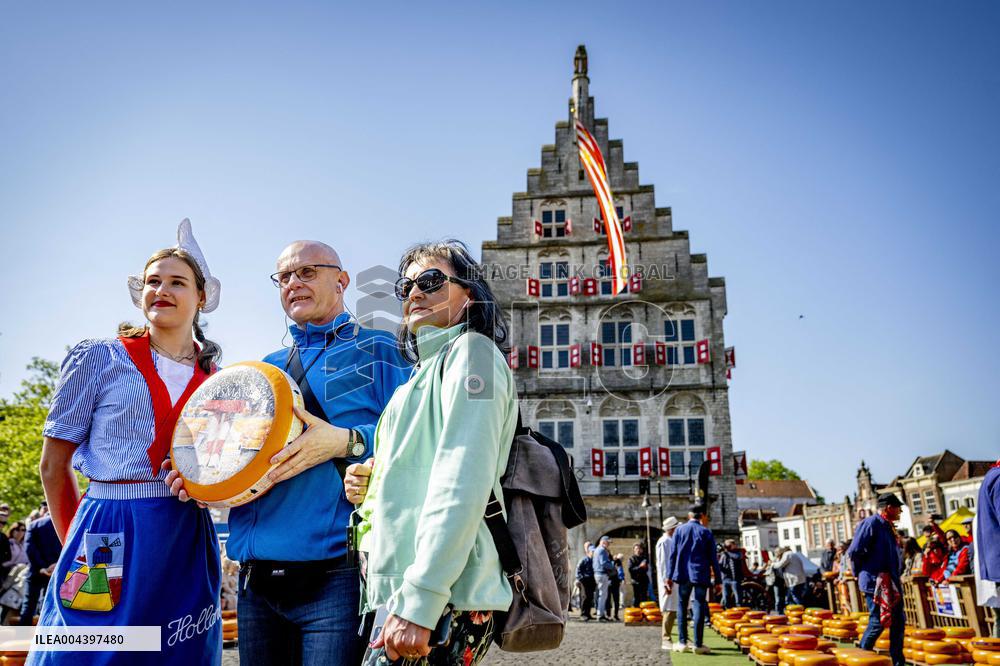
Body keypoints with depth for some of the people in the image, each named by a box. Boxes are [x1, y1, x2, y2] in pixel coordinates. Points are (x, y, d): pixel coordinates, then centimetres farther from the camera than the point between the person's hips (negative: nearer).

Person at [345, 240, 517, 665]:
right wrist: (372, 490, 7)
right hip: (401, 597, 9)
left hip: (440, 602, -9)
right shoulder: (426, 371, 22)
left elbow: (463, 482, -16)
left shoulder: (470, 350, -4)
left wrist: (418, 602, -21)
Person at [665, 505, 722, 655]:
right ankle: (698, 644, -2)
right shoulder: (706, 532, 0)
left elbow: (673, 555, 1)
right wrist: (718, 580, 4)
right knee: (699, 607, 0)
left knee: (682, 607, 9)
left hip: (683, 575, 1)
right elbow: (713, 558, 0)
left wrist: (669, 577, 4)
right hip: (701, 575, -1)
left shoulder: (679, 530, 3)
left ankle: (682, 642, 9)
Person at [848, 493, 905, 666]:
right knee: (877, 623, -3)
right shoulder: (871, 523, -15)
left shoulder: (887, 526, 14)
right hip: (875, 583, -9)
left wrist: (895, 578, 16)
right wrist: (862, 573, -9)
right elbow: (854, 551, -20)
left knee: (898, 622, 10)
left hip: (891, 583, 9)